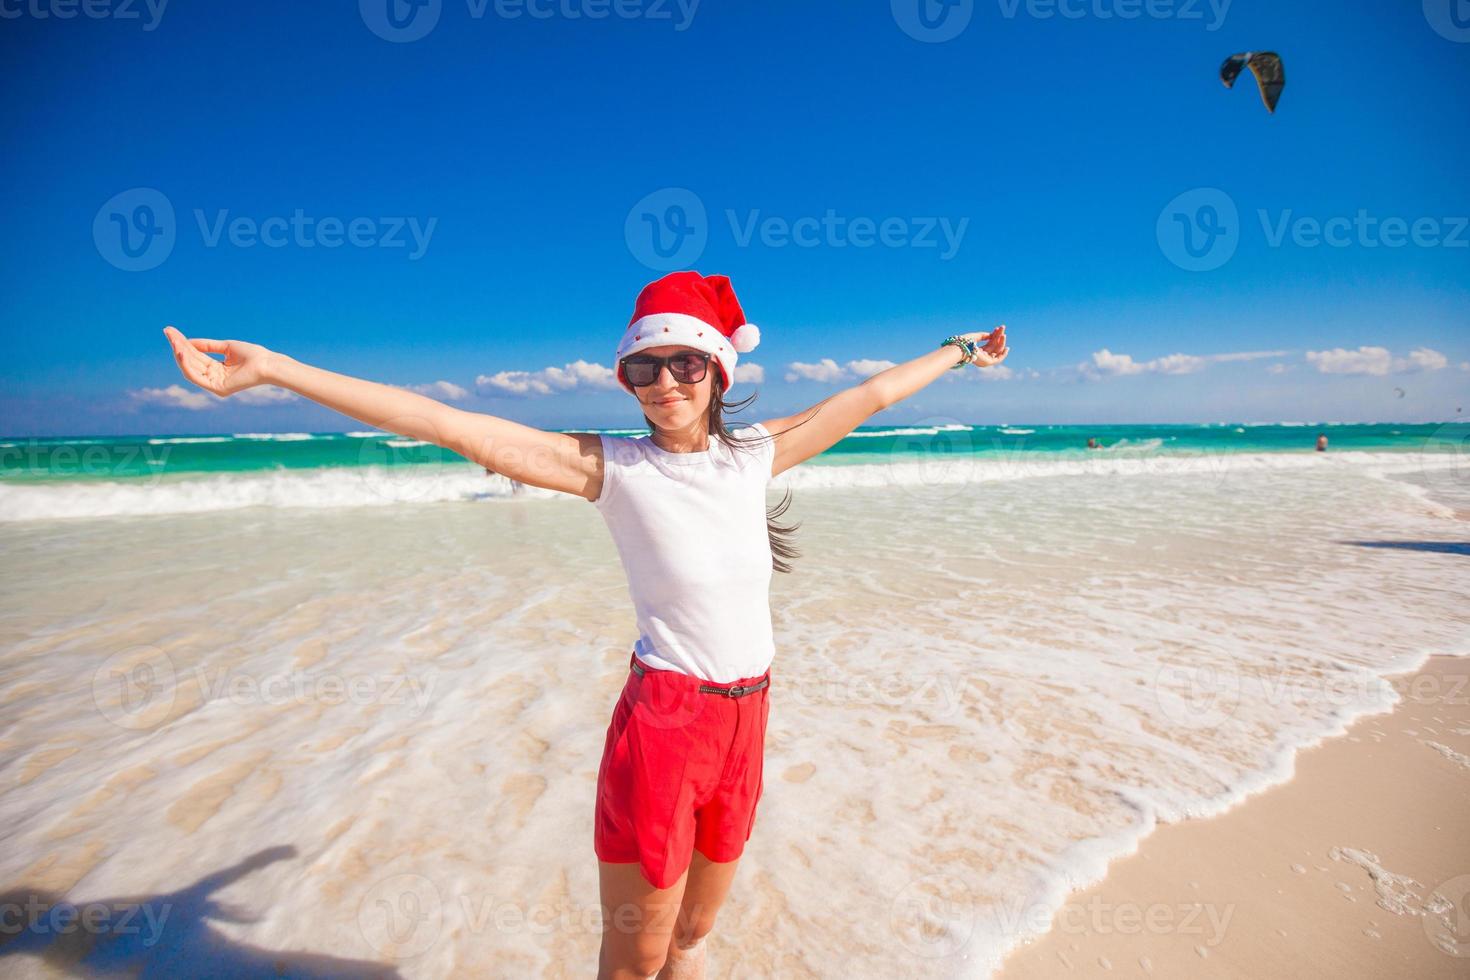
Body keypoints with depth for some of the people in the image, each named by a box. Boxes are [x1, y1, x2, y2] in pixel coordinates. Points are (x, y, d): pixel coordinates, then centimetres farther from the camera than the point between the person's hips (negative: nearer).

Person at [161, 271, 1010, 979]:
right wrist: (271, 368, -18)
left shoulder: (755, 455, 2)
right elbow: (457, 428, -15)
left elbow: (867, 397, 14)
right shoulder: (614, 467, -9)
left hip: (746, 717, 4)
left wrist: (959, 351, 27)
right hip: (662, 718, -4)